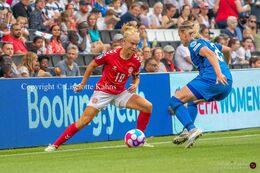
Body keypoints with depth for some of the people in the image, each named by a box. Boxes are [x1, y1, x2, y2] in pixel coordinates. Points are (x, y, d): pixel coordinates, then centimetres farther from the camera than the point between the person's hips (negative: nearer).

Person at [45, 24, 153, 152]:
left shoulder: (136, 61, -7)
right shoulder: (110, 55, -19)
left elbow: (136, 77, 14)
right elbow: (92, 65, -2)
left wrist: (135, 85, -10)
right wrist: (82, 84, 4)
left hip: (120, 93, 4)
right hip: (103, 91, -4)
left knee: (147, 106, -11)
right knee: (84, 121, -14)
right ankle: (55, 145, -6)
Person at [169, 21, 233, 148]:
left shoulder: (194, 43, 3)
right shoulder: (208, 42, 28)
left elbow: (210, 54, -16)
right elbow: (227, 49, 44)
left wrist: (218, 74, -28)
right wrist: (225, 66, 59)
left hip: (210, 79, -9)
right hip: (227, 85, 9)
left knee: (175, 100, -4)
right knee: (193, 100, 32)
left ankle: (192, 129, -23)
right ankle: (188, 132, 17)